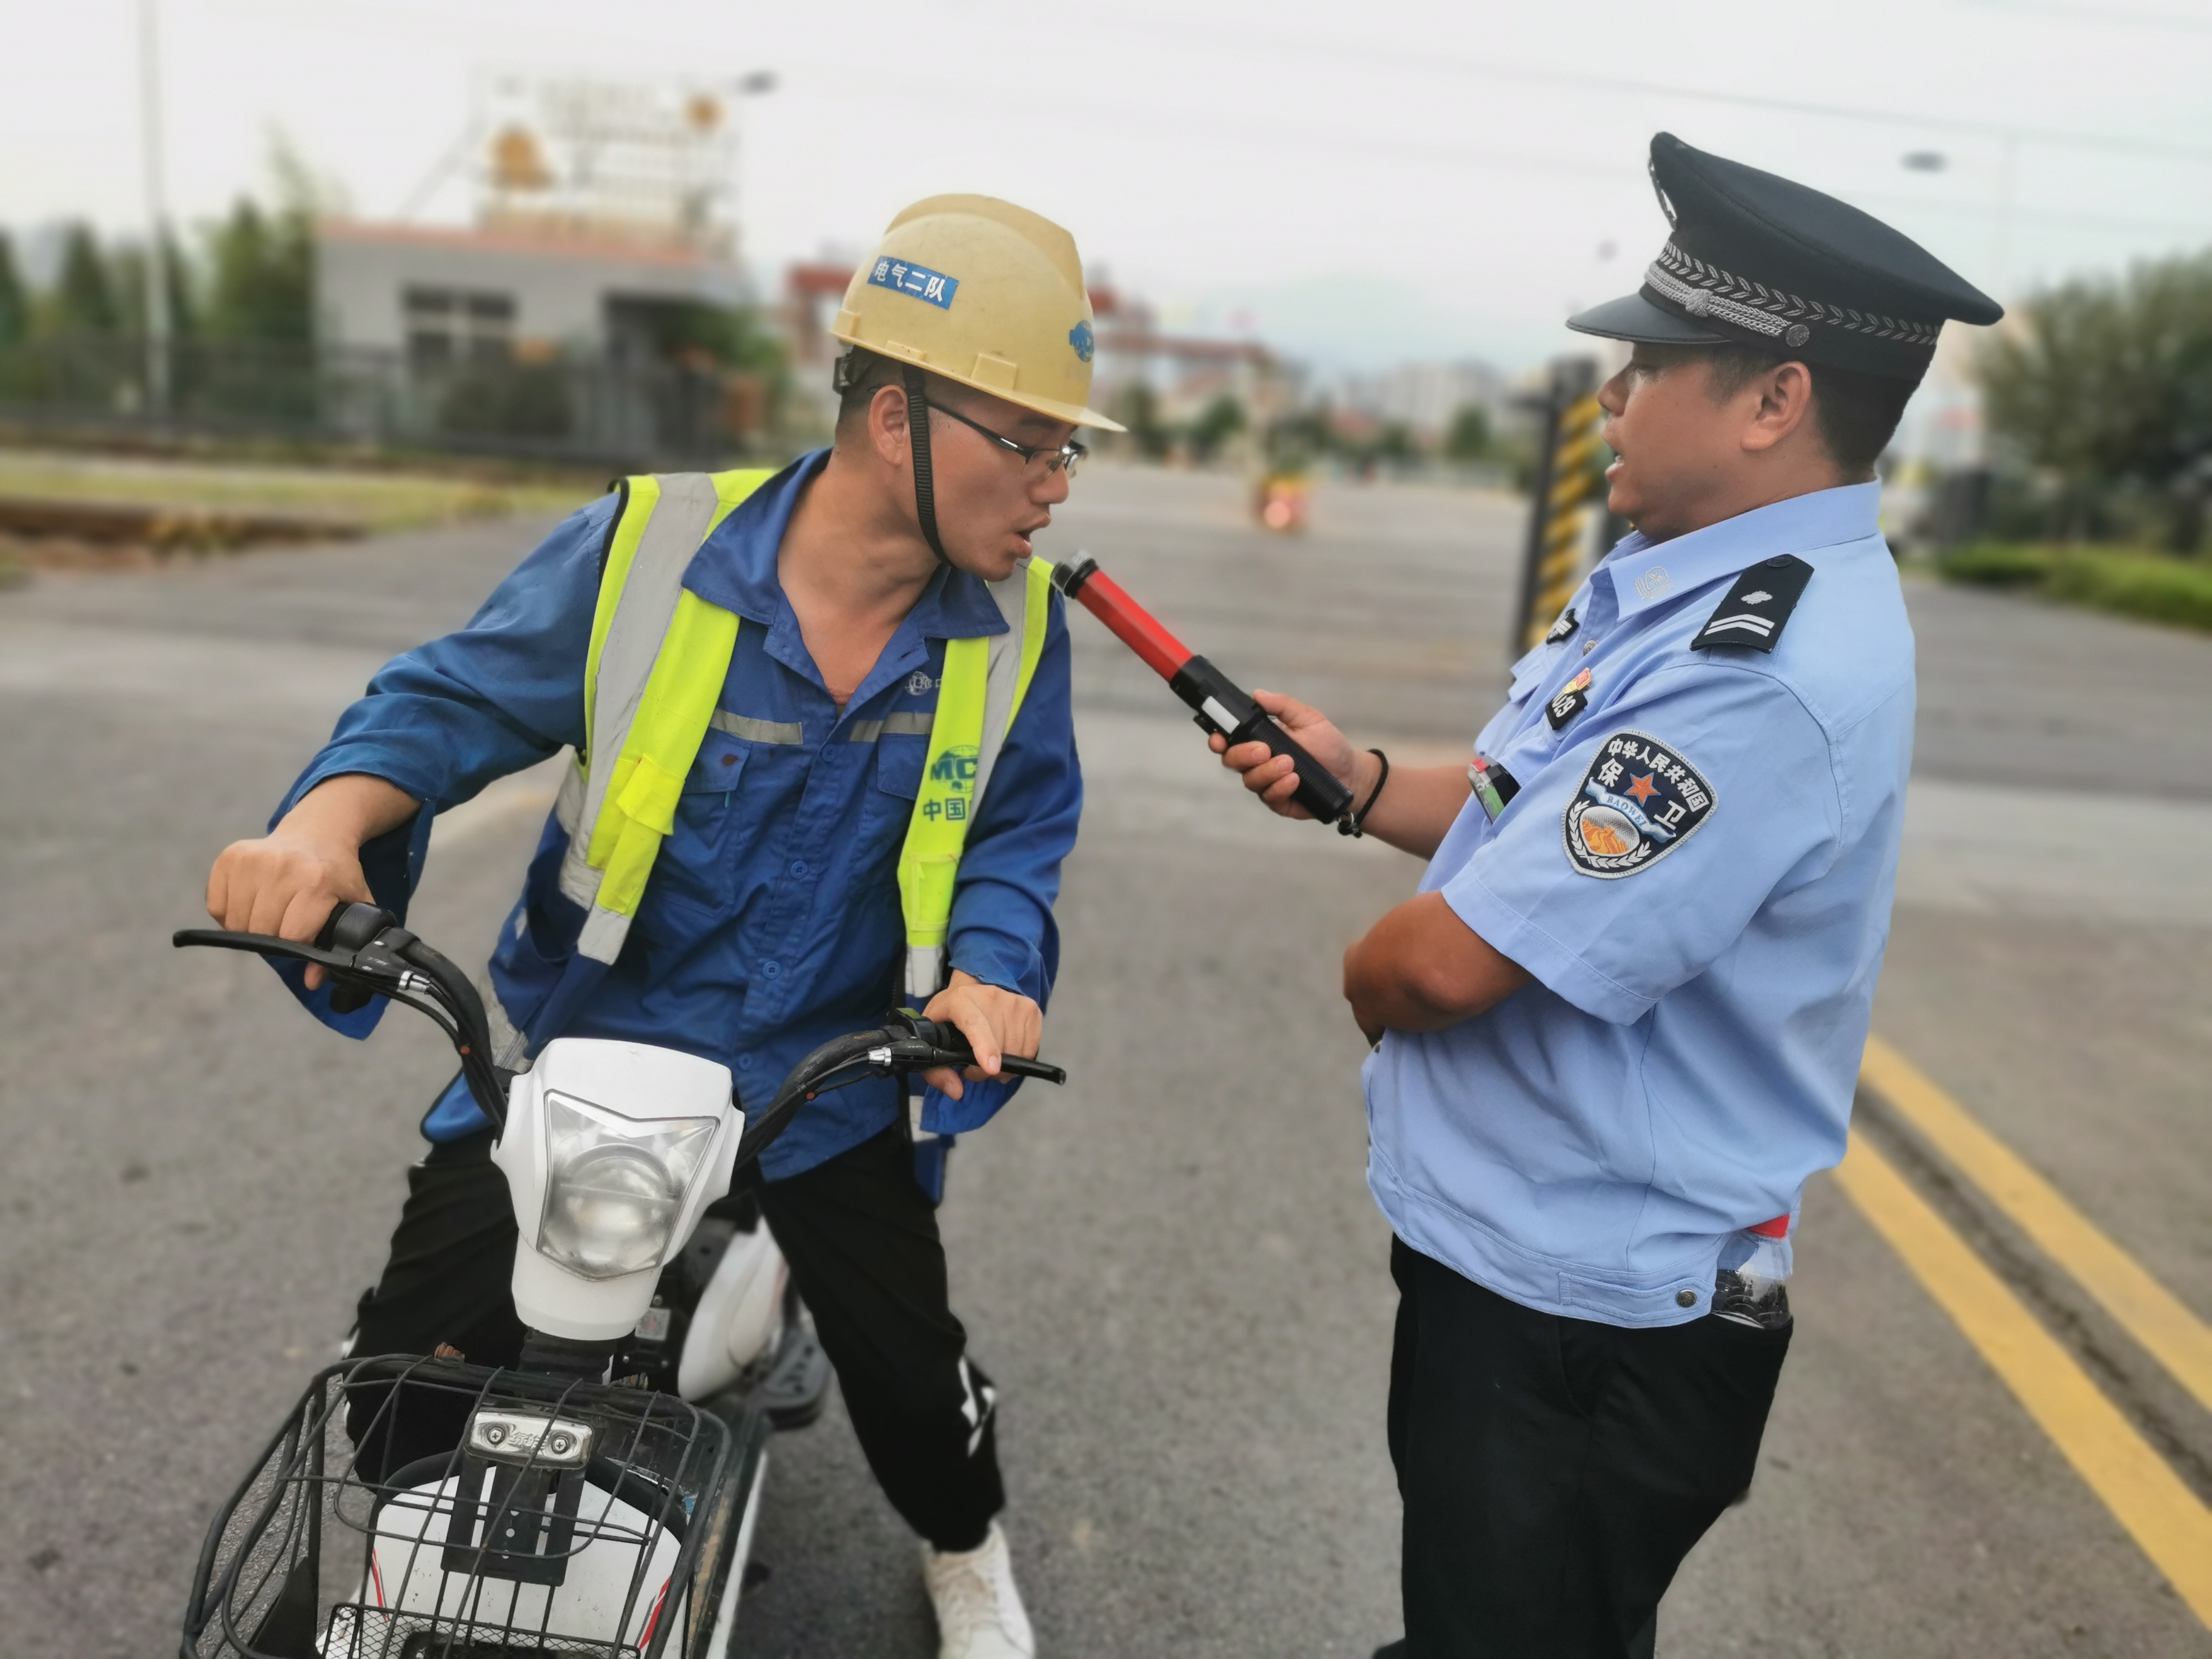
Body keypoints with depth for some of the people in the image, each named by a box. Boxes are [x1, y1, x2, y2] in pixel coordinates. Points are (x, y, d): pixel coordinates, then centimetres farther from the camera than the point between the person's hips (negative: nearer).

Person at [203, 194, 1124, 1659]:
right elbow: (458, 697, -10)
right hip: (581, 1045, 0)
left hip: (827, 1086, 1)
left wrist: (989, 969, -23)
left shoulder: (1014, 626, -10)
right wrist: (328, 820, -28)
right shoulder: (652, 549, -16)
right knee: (412, 1361, 0)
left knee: (914, 1376, 8)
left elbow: (1018, 832, -4)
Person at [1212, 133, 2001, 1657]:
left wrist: (1371, 978, -7)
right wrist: (1356, 779, 1)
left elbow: (1450, 964, -29)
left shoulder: (1771, 674, -30)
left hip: (1585, 1325, -9)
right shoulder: (1706, 587, 4)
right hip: (1507, 1245, 9)